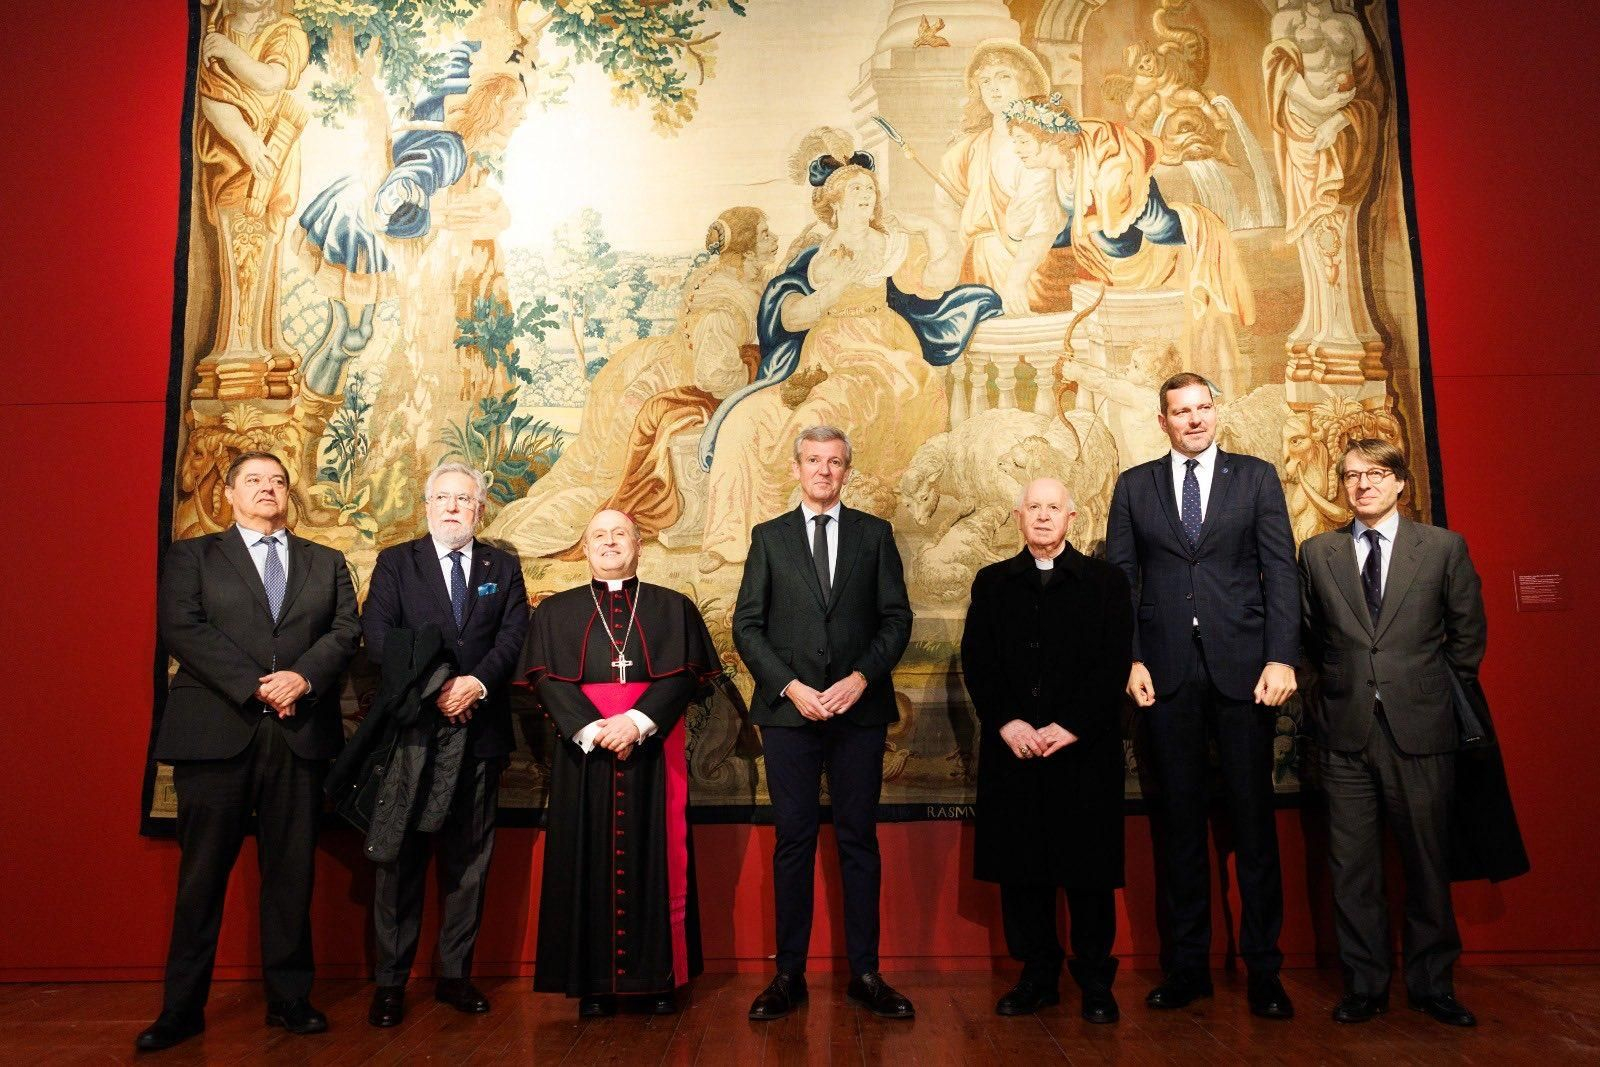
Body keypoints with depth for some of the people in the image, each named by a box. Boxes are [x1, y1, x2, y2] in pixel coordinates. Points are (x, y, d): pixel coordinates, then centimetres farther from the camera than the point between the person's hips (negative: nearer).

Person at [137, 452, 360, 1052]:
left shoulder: (326, 563, 16)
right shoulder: (192, 556, 10)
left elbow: (347, 631, 6)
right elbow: (180, 628, -5)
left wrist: (303, 677, -13)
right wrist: (254, 686, -14)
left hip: (300, 733, 2)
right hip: (216, 732, -1)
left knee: (291, 872, 6)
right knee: (203, 872, 4)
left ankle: (289, 997, 16)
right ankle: (182, 1008, 15)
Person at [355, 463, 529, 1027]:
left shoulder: (503, 567, 12)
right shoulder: (396, 562, 7)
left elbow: (514, 635, 0)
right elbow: (376, 633, -5)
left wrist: (477, 682, -18)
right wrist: (431, 690, -18)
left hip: (480, 729, 2)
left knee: (469, 858, 7)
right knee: (401, 855, 3)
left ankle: (456, 975, 17)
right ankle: (390, 982, 11)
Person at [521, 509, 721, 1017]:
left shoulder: (673, 607, 9)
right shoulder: (556, 611, 11)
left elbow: (684, 674, -3)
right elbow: (547, 680, -1)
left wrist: (637, 722, -17)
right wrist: (592, 729, -15)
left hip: (653, 752, 0)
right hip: (583, 751, 1)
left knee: (654, 859, 2)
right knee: (589, 861, 2)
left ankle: (658, 977, 11)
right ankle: (595, 983, 10)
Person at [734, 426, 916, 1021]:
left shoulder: (874, 535, 9)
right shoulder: (769, 537, 8)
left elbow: (897, 618, 4)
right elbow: (747, 625, 3)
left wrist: (861, 677, -10)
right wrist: (790, 687, -9)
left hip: (859, 710, 0)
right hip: (789, 710, 0)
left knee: (859, 840, 7)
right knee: (793, 841, 5)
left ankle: (865, 973, 16)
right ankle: (789, 974, 15)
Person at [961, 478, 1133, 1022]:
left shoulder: (1105, 581, 5)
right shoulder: (992, 583, 11)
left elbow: (1114, 663, -3)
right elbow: (976, 661, 3)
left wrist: (1069, 727, -13)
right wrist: (1007, 723, -10)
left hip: (1084, 748, -2)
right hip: (1012, 747, 2)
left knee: (1089, 867, 4)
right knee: (1020, 866, 6)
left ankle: (1095, 980, 18)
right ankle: (1037, 974, 19)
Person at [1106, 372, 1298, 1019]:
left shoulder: (1256, 478, 8)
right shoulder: (1134, 486, 10)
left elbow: (1280, 572, 2)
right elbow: (1120, 578, 7)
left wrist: (1281, 658, -9)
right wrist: (1130, 659, -3)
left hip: (1243, 668, -1)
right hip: (1166, 673, 1)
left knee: (1254, 818, 4)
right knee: (1176, 821, 7)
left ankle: (1263, 969, 17)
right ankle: (1186, 966, 18)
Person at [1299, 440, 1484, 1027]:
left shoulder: (1444, 548, 3)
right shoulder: (1318, 553, 7)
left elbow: (1468, 632, 9)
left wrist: (1434, 691, 10)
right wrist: (1340, 682, 11)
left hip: (1420, 731, -1)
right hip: (1346, 731, 1)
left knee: (1427, 862, 7)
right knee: (1352, 867, 5)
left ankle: (1431, 983, 24)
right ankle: (1365, 985, 18)